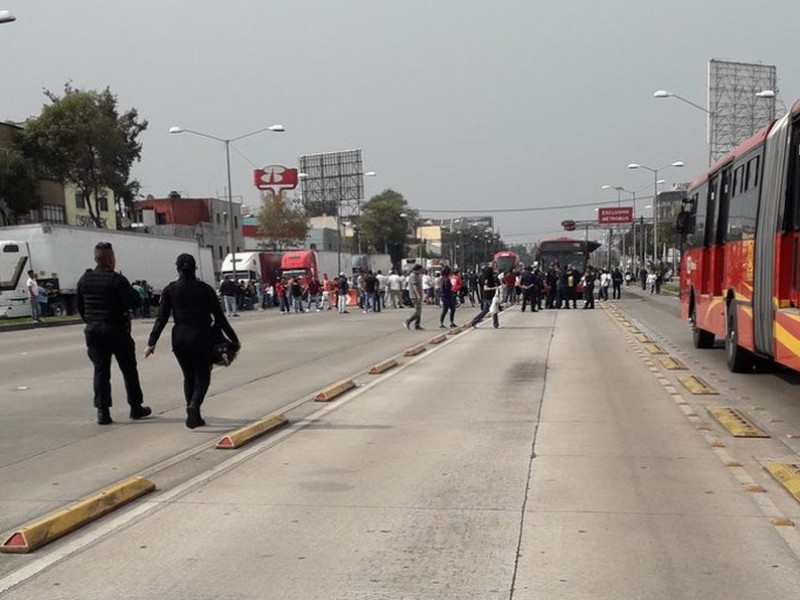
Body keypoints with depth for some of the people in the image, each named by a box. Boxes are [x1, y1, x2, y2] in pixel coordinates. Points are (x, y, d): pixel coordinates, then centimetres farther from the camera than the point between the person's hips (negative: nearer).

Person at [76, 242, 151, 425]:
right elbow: (135, 301, -18)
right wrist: (130, 290, 2)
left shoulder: (84, 280, 4)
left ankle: (102, 411, 0)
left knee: (100, 370, 7)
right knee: (129, 370, 9)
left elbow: (79, 305, 11)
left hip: (94, 332, 4)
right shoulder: (116, 280, -15)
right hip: (117, 331, -4)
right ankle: (136, 407, 18)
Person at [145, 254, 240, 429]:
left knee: (189, 376, 16)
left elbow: (161, 318, -3)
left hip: (180, 338, 2)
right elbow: (219, 317, -2)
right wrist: (234, 340, 5)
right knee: (203, 376, 8)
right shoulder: (205, 289, -3)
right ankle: (194, 405, -19)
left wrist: (151, 342, 1)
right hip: (201, 336, -2)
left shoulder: (170, 290, 0)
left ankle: (194, 415, 14)